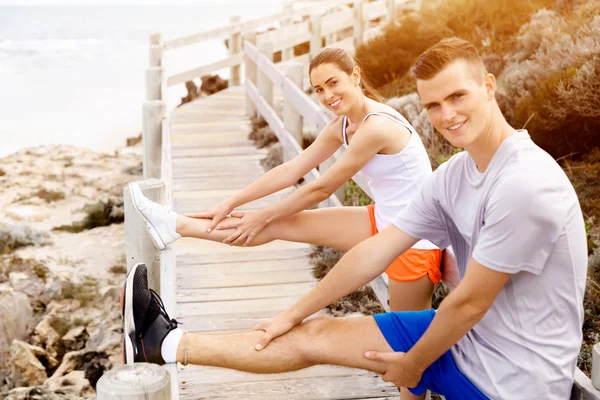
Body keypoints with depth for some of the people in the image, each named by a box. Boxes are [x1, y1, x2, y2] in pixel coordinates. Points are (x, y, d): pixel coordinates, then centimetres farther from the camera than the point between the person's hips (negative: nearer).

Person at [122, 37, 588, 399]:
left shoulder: (525, 185, -29)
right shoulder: (452, 177, -1)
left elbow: (470, 303, -22)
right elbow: (375, 251, 2)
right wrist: (293, 314, 6)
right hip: (468, 334, 6)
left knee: (316, 338, -2)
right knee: (315, 333, 6)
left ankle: (169, 343, 16)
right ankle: (168, 342, 20)